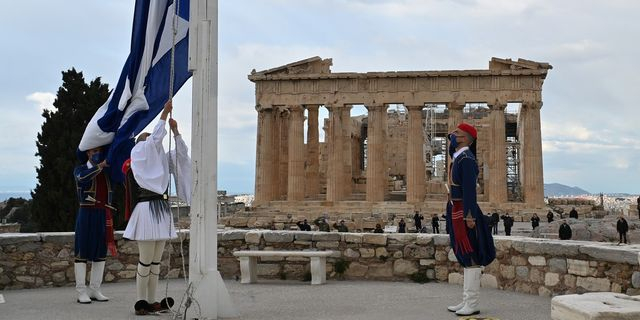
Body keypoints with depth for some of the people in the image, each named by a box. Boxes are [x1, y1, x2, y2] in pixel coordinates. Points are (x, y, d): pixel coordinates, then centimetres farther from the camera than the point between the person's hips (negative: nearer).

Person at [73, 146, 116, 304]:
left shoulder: (107, 171, 16)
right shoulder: (80, 169, 1)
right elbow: (83, 177, -21)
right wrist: (101, 165, -25)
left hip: (103, 215, 5)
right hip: (86, 214, -5)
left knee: (101, 253, 5)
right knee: (82, 253, -3)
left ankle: (95, 291, 11)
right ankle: (81, 292, 0)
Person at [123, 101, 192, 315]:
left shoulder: (161, 160, 20)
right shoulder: (137, 156, -1)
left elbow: (181, 153, 13)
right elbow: (155, 139, -15)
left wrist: (175, 130, 4)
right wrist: (164, 113, -12)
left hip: (162, 210, 8)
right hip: (147, 209, -8)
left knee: (156, 261, 8)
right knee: (145, 261, -6)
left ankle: (151, 302, 13)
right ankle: (140, 302, 1)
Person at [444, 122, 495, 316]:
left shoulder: (466, 159, -16)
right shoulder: (458, 156, 12)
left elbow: (470, 189, -22)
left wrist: (469, 216, -25)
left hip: (464, 213, -10)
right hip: (457, 211, 10)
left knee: (470, 258, -5)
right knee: (467, 257, 13)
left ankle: (472, 305, 0)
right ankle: (467, 301, 21)